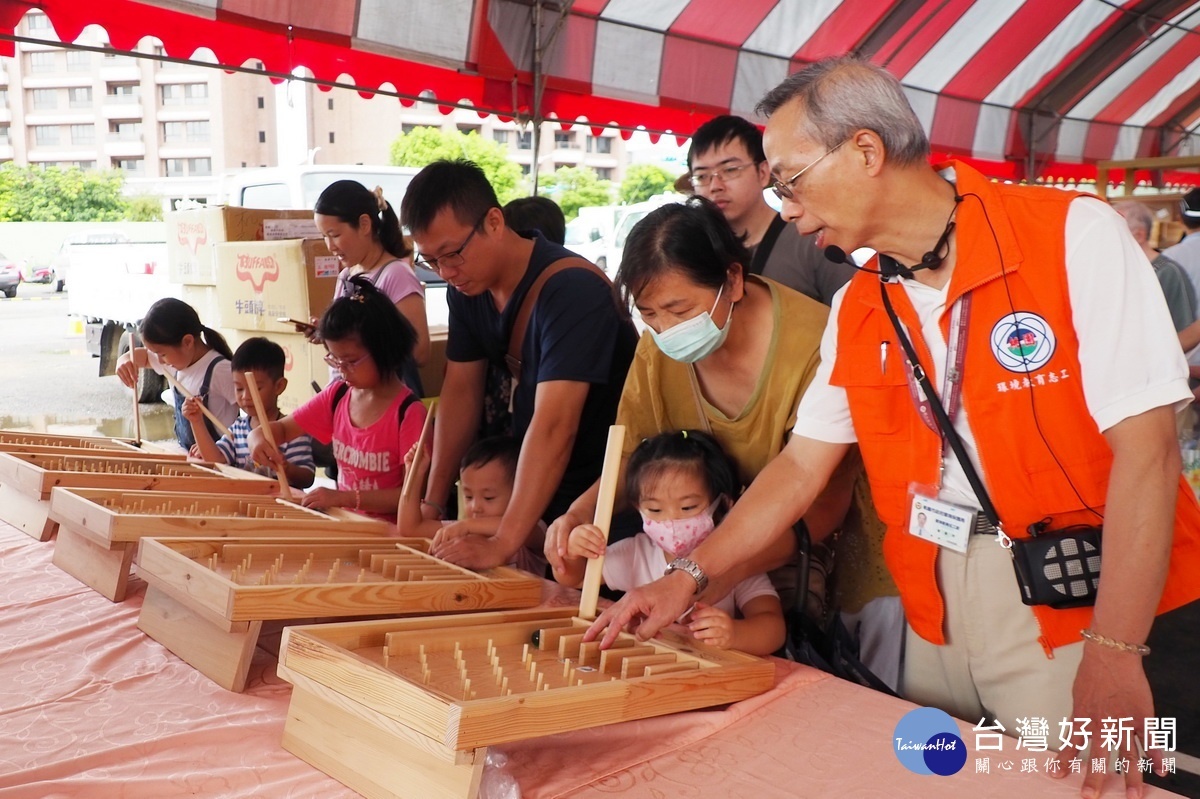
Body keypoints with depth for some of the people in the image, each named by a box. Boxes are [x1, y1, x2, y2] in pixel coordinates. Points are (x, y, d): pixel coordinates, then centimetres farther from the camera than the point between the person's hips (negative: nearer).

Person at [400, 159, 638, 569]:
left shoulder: (571, 289, -27)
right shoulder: (467, 286, -2)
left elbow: (553, 426, -35)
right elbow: (461, 392, 2)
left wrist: (502, 544, -39)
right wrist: (432, 504, -2)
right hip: (539, 489, 7)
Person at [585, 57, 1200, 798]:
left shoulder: (1075, 235, -12)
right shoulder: (858, 310, 5)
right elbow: (802, 464, 8)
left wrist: (1114, 654, -23)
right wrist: (692, 578, 0)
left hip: (1077, 605, -5)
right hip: (937, 609, 5)